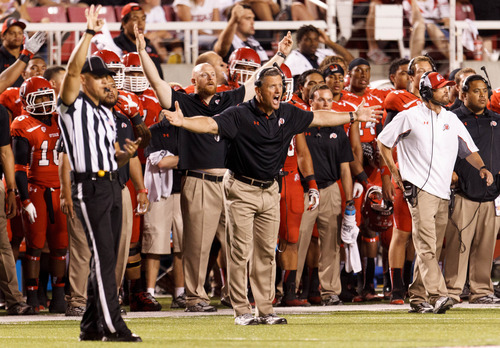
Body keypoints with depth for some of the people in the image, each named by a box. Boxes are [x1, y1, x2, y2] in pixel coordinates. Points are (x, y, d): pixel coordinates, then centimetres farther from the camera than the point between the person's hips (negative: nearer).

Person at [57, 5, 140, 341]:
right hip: (90, 187, -8)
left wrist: (125, 155, 2)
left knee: (107, 259, 9)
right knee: (103, 256, -12)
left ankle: (92, 325, 15)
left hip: (112, 185, 8)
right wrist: (90, 33, -19)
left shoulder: (107, 114, 20)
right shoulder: (73, 105, -3)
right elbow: (73, 68, -19)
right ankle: (113, 325, -14)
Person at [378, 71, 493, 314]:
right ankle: (437, 295, -27)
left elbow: (469, 149, 18)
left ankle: (417, 298, 15)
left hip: (443, 193, 6)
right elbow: (383, 142, 8)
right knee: (426, 245, -16)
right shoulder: (410, 117, 1)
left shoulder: (452, 120, 16)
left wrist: (481, 167, -2)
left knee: (433, 248, 7)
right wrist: (395, 172, 2)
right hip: (419, 189, -6)